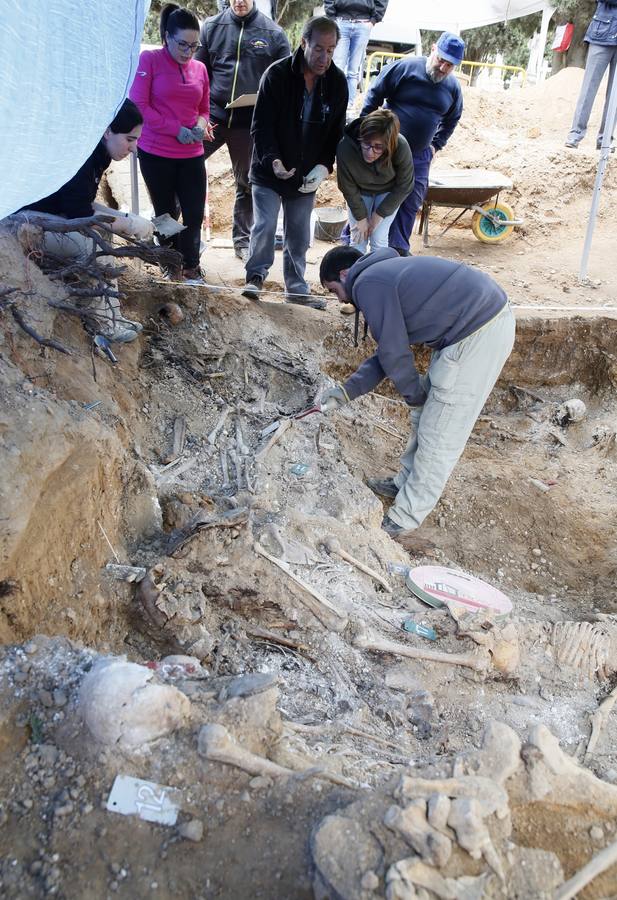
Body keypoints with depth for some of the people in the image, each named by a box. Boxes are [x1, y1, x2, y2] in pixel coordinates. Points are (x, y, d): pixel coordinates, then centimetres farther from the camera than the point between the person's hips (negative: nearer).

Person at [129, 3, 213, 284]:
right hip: (156, 153, -3)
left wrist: (201, 124, -6)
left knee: (195, 214, 1)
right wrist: (176, 129, -16)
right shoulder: (149, 60, -5)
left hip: (192, 155, 4)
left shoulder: (200, 69, 9)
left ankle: (190, 267, 21)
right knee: (166, 214, 8)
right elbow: (138, 105, -10)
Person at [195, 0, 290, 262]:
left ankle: (243, 240, 25)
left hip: (250, 123, 0)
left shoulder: (273, 33, 1)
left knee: (247, 183, 11)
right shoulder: (212, 27, 3)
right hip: (212, 116, 0)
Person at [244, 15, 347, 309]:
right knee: (264, 225, -11)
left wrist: (323, 166, -11)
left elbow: (336, 132, 4)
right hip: (268, 172, -3)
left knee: (299, 235, 9)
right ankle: (255, 276, 9)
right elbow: (260, 125, -13)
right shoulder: (277, 74, -13)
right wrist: (273, 160, -28)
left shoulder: (337, 82, -3)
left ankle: (296, 287, 22)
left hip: (307, 177, 3)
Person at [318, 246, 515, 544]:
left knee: (438, 436, -2)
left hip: (478, 335, -10)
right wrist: (346, 391, 15)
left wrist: (413, 395, 7)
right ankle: (405, 483, 38)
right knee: (425, 415, 21)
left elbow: (394, 352, -9)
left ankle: (402, 523, 9)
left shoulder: (367, 283, -10)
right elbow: (388, 351, 19)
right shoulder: (385, 272, 21)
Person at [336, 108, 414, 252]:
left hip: (388, 192, -1)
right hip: (359, 192, 1)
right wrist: (361, 218, -12)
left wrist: (379, 214, -13)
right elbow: (348, 188, -18)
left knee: (378, 240, -7)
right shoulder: (345, 147, -36)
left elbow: (404, 187, -17)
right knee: (358, 240, -1)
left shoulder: (401, 147, -35)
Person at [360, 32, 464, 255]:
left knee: (410, 203, 5)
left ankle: (398, 248, 17)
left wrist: (436, 145, 10)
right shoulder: (403, 68, -12)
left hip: (420, 156, 4)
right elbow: (374, 96, -6)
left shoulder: (453, 87, 2)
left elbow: (451, 121, 18)